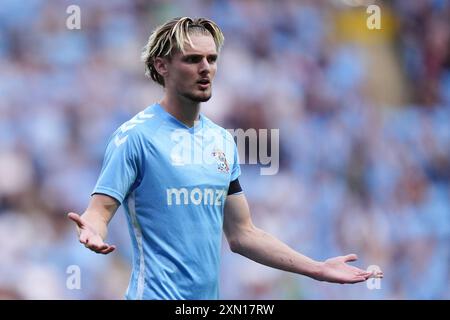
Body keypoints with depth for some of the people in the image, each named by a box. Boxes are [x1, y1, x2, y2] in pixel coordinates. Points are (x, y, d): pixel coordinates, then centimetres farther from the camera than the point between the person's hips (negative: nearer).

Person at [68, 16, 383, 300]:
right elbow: (100, 210, -12)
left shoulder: (223, 141, 13)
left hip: (210, 295, 7)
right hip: (157, 293, -6)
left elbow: (241, 234, 17)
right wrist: (92, 232, -36)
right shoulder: (135, 135, -7)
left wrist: (318, 269, 12)